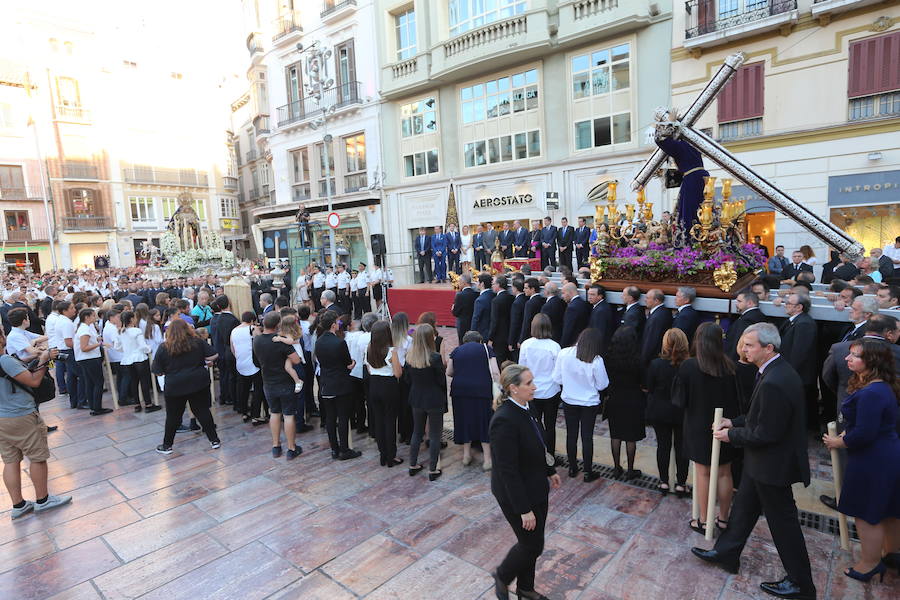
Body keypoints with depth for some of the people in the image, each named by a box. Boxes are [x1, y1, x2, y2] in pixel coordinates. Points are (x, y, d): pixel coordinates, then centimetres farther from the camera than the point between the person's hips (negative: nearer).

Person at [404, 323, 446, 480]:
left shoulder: (409, 356, -6)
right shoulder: (435, 358, -22)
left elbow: (407, 379, 4)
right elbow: (442, 381, -14)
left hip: (416, 399, 5)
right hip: (434, 400, -5)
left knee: (417, 432, 20)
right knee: (435, 435, 8)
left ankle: (413, 465, 30)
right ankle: (432, 470, 16)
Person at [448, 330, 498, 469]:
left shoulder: (457, 350, 15)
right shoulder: (486, 349, 9)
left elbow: (449, 372, 13)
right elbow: (495, 373, -1)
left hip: (460, 389, 2)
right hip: (482, 390, -2)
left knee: (465, 419, 16)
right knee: (484, 421, 9)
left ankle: (466, 455, 27)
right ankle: (487, 459, 13)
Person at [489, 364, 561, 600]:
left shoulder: (523, 409, -2)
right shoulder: (504, 421, -31)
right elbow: (508, 471, -27)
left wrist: (550, 471, 21)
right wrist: (524, 509, -22)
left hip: (536, 489, 8)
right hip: (516, 494, -8)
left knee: (532, 543, 22)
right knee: (532, 544, 9)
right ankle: (502, 576, 35)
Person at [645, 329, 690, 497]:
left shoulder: (656, 364, -16)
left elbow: (649, 388, -6)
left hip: (660, 412, 0)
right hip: (683, 413, 0)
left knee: (663, 445, 13)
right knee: (681, 446, 13)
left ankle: (664, 482, 22)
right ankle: (681, 483, 22)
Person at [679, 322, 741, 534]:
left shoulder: (689, 366, -18)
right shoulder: (729, 366, -9)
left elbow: (681, 399, -9)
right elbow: (737, 399, 0)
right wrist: (733, 421, 12)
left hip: (699, 427, -3)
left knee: (703, 473, 10)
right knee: (724, 473, 16)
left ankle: (703, 521, 20)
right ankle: (723, 519, 30)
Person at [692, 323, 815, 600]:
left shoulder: (773, 383, -31)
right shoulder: (779, 370, 1)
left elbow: (766, 434, -26)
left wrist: (732, 435, -14)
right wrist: (735, 422, 7)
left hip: (772, 463, -10)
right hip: (762, 461, 10)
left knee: (782, 521, 9)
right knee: (744, 507, 21)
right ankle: (726, 553, 38)